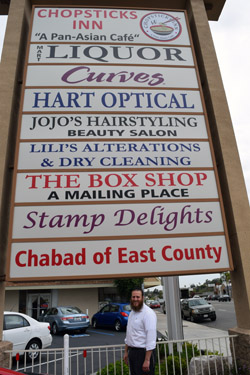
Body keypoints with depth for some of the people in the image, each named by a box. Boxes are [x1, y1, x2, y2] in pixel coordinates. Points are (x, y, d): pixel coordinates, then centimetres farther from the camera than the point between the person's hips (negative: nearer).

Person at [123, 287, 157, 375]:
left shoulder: (148, 313, -17)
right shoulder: (132, 312, 11)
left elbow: (151, 337, -21)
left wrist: (147, 360, -23)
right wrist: (126, 352, 18)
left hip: (143, 352, -8)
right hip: (132, 351, 8)